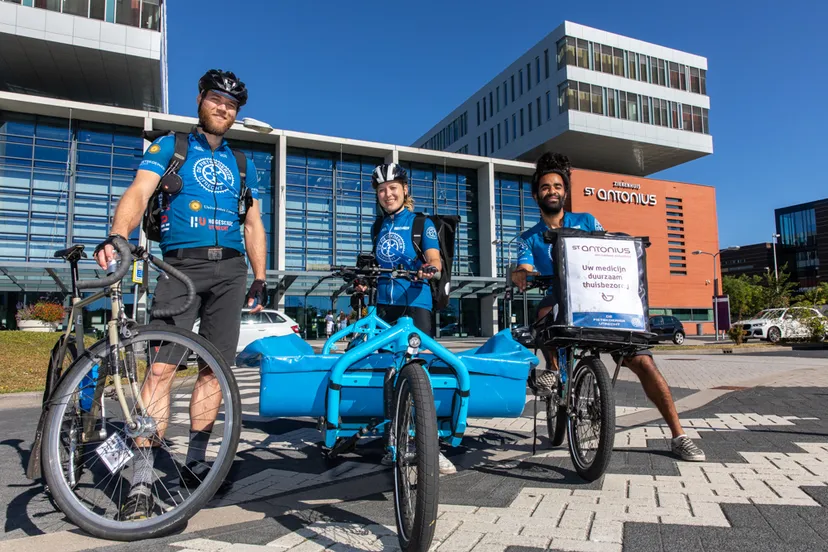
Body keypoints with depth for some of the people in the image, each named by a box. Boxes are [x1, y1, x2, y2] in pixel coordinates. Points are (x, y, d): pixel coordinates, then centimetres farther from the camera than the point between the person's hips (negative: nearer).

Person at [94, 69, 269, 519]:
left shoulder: (242, 165, 21)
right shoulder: (169, 147, 10)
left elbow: (253, 226, 20)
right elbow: (138, 193, -6)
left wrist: (260, 280, 11)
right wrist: (116, 237, -27)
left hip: (230, 268, 4)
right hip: (181, 266, -3)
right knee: (161, 367, -12)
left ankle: (195, 463, 14)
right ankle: (142, 479, -7)